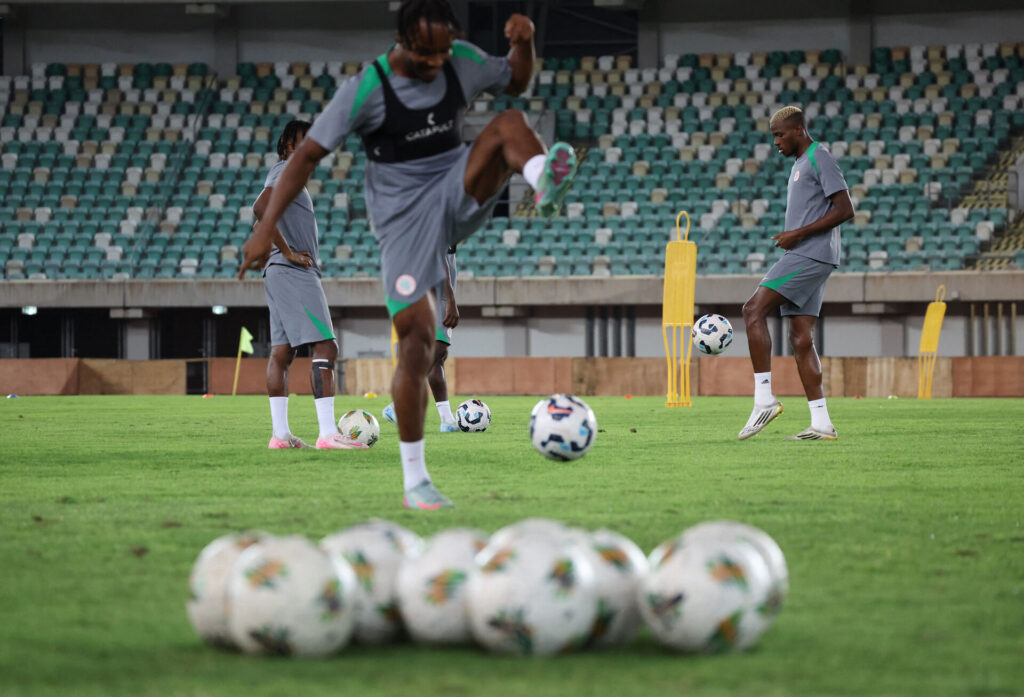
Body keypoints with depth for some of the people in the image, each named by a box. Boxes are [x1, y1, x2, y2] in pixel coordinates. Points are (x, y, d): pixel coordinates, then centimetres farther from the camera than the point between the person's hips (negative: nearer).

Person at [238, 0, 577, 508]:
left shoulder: (462, 63, -2)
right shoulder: (366, 89, -15)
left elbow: (516, 81, 17)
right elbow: (308, 155, -12)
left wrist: (523, 42, -6)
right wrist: (266, 228, -18)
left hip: (460, 196, 4)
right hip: (404, 217, -4)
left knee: (509, 124, -22)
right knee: (418, 341, -9)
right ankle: (414, 481, 1)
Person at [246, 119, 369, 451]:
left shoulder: (289, 174, 23)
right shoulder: (285, 170, -8)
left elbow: (263, 224, 31)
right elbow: (261, 208, -24)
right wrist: (288, 252, -20)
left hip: (279, 274, 11)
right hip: (295, 273, -11)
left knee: (282, 351, 6)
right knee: (325, 346, -16)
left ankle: (280, 434, 5)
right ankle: (328, 433, -24)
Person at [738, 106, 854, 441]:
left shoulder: (820, 158, -7)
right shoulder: (799, 164, 23)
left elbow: (844, 209, -15)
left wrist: (798, 234, -17)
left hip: (811, 255, -10)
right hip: (804, 257, 10)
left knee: (754, 310, -17)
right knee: (801, 338, 3)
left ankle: (764, 398, -20)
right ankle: (821, 424, 0)